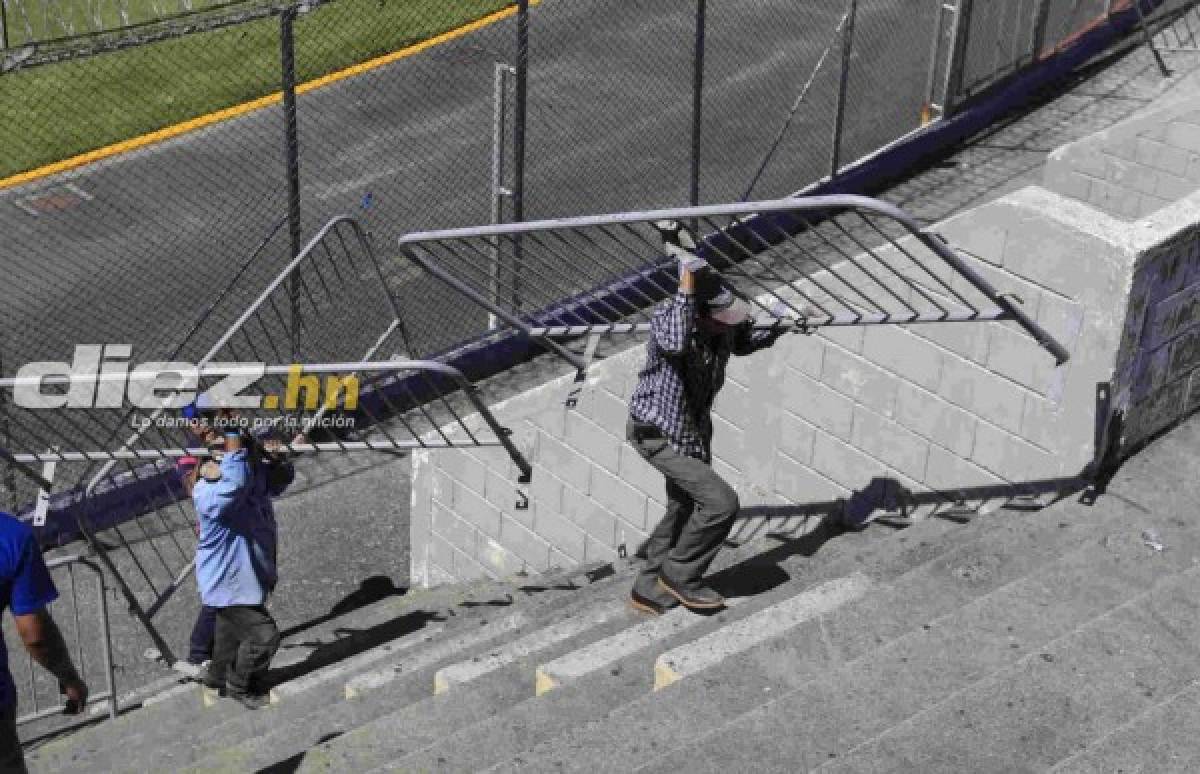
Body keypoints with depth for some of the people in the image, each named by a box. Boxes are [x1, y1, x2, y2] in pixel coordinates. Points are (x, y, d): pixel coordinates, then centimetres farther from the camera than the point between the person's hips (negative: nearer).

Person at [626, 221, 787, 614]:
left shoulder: (723, 323, -9)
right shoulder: (667, 315, -29)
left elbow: (742, 342, 16)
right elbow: (675, 343, -54)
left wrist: (775, 331, 0)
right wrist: (686, 286, -50)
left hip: (693, 430, 9)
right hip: (658, 434, -9)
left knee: (684, 509, 19)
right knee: (720, 502, -15)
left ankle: (649, 591, 35)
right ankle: (679, 575, 5)